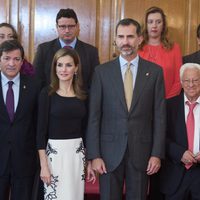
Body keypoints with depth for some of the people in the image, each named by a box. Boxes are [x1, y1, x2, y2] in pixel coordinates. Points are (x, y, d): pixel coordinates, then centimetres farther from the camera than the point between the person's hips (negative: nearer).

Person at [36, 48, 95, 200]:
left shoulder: (82, 95, 6)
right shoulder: (47, 93, -5)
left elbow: (84, 130, 11)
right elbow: (41, 130, -7)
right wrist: (43, 165, -12)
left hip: (78, 154, 4)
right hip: (55, 153, -3)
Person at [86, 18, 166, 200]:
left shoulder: (155, 71, 1)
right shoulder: (102, 71, 1)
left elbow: (159, 115, 1)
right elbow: (94, 116, -1)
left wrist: (157, 153, -3)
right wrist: (94, 155, -5)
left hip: (141, 151, 0)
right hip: (110, 151, 0)